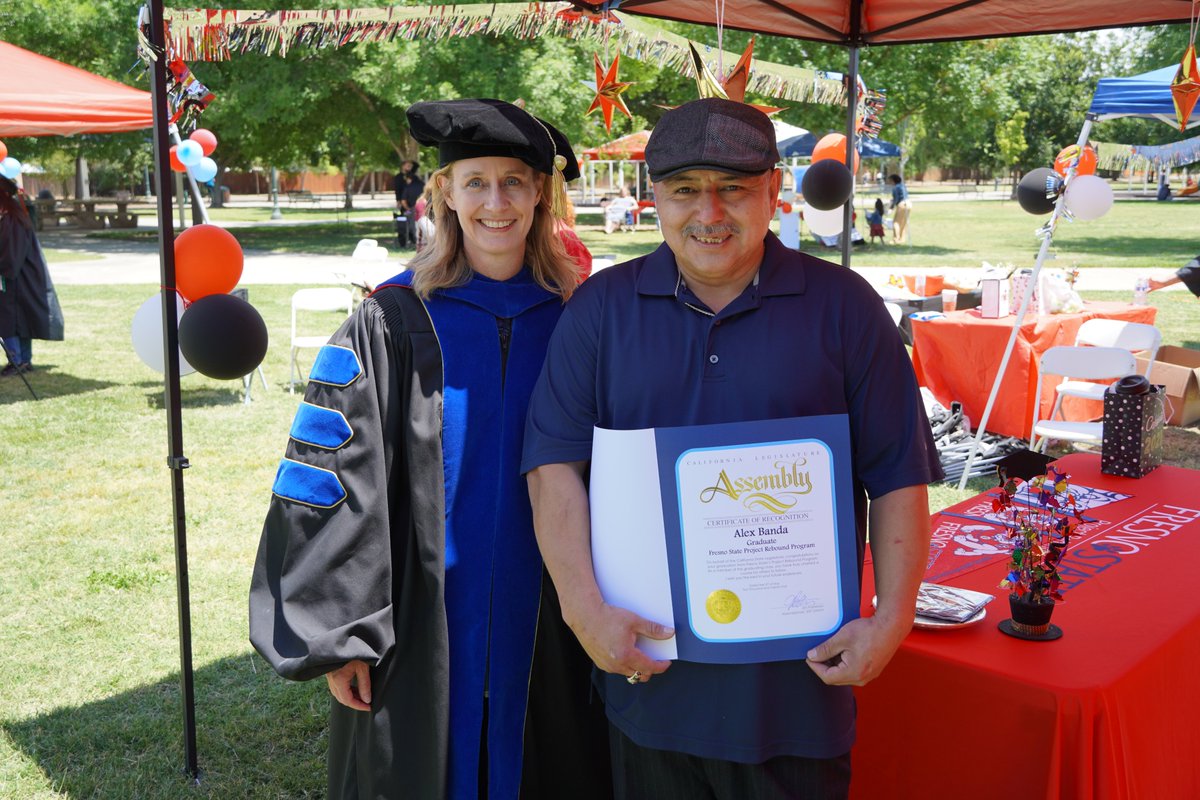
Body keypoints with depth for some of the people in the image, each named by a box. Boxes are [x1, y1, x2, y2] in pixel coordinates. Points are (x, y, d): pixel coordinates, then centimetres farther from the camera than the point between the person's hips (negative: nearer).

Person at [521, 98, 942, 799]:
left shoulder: (843, 306, -1)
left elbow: (898, 479, 0)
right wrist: (585, 609, -12)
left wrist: (892, 620, -6)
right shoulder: (600, 308, 2)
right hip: (647, 667, 1)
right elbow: (556, 466, -3)